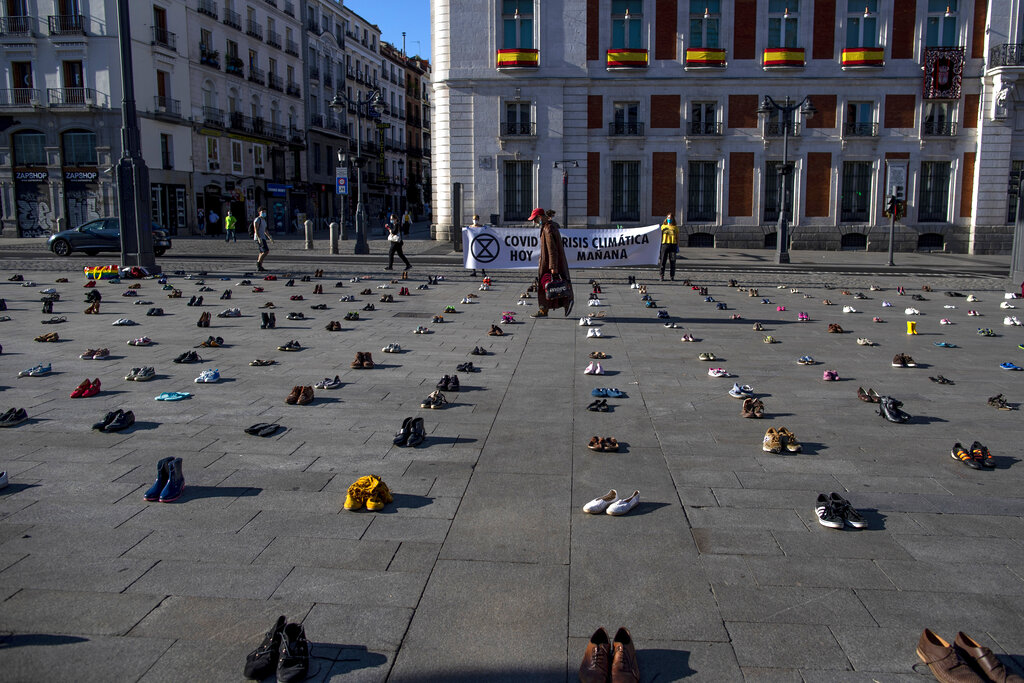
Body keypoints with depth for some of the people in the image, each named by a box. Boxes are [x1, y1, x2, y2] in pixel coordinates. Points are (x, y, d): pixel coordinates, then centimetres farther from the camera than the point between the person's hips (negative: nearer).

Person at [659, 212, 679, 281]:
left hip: (673, 244, 0)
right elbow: (660, 236, 11)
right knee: (663, 260, -4)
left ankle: (672, 276, 5)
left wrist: (677, 246, 4)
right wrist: (659, 244, 2)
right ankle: (662, 275, -1)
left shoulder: (675, 227, 12)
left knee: (672, 261, -1)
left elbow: (677, 237, 12)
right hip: (665, 244, 0)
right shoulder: (663, 226, 12)